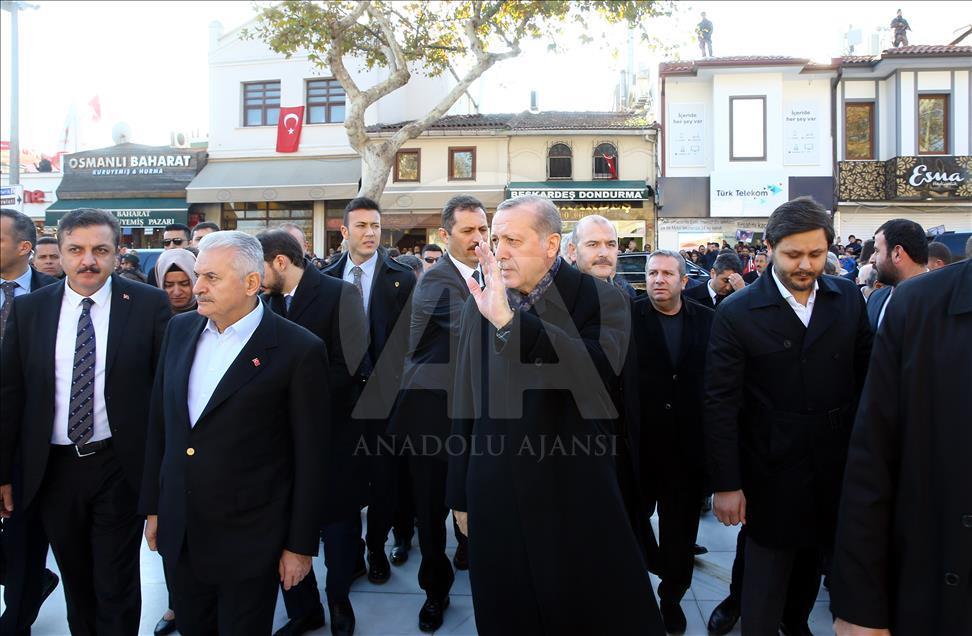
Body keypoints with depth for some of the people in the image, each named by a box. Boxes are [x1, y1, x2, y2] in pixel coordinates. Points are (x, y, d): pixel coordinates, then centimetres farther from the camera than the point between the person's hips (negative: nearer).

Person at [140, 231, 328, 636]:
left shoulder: (300, 350, -15)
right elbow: (159, 423, 10)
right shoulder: (181, 329, 3)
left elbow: (310, 457, -11)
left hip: (249, 540, -5)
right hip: (177, 534, 5)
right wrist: (153, 507, 12)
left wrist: (301, 545, -8)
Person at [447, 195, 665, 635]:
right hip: (497, 498, 3)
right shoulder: (479, 305, 3)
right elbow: (465, 406, 8)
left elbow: (599, 371, -29)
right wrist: (461, 494, 12)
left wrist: (509, 320, -34)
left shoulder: (601, 300, -8)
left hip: (576, 499, -3)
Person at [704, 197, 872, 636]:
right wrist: (726, 484, -13)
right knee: (768, 572, 4)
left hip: (836, 466, 5)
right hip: (773, 472, -4)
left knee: (811, 559, 22)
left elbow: (866, 374, 7)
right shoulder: (737, 313, -12)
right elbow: (720, 404, -12)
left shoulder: (848, 299, 0)